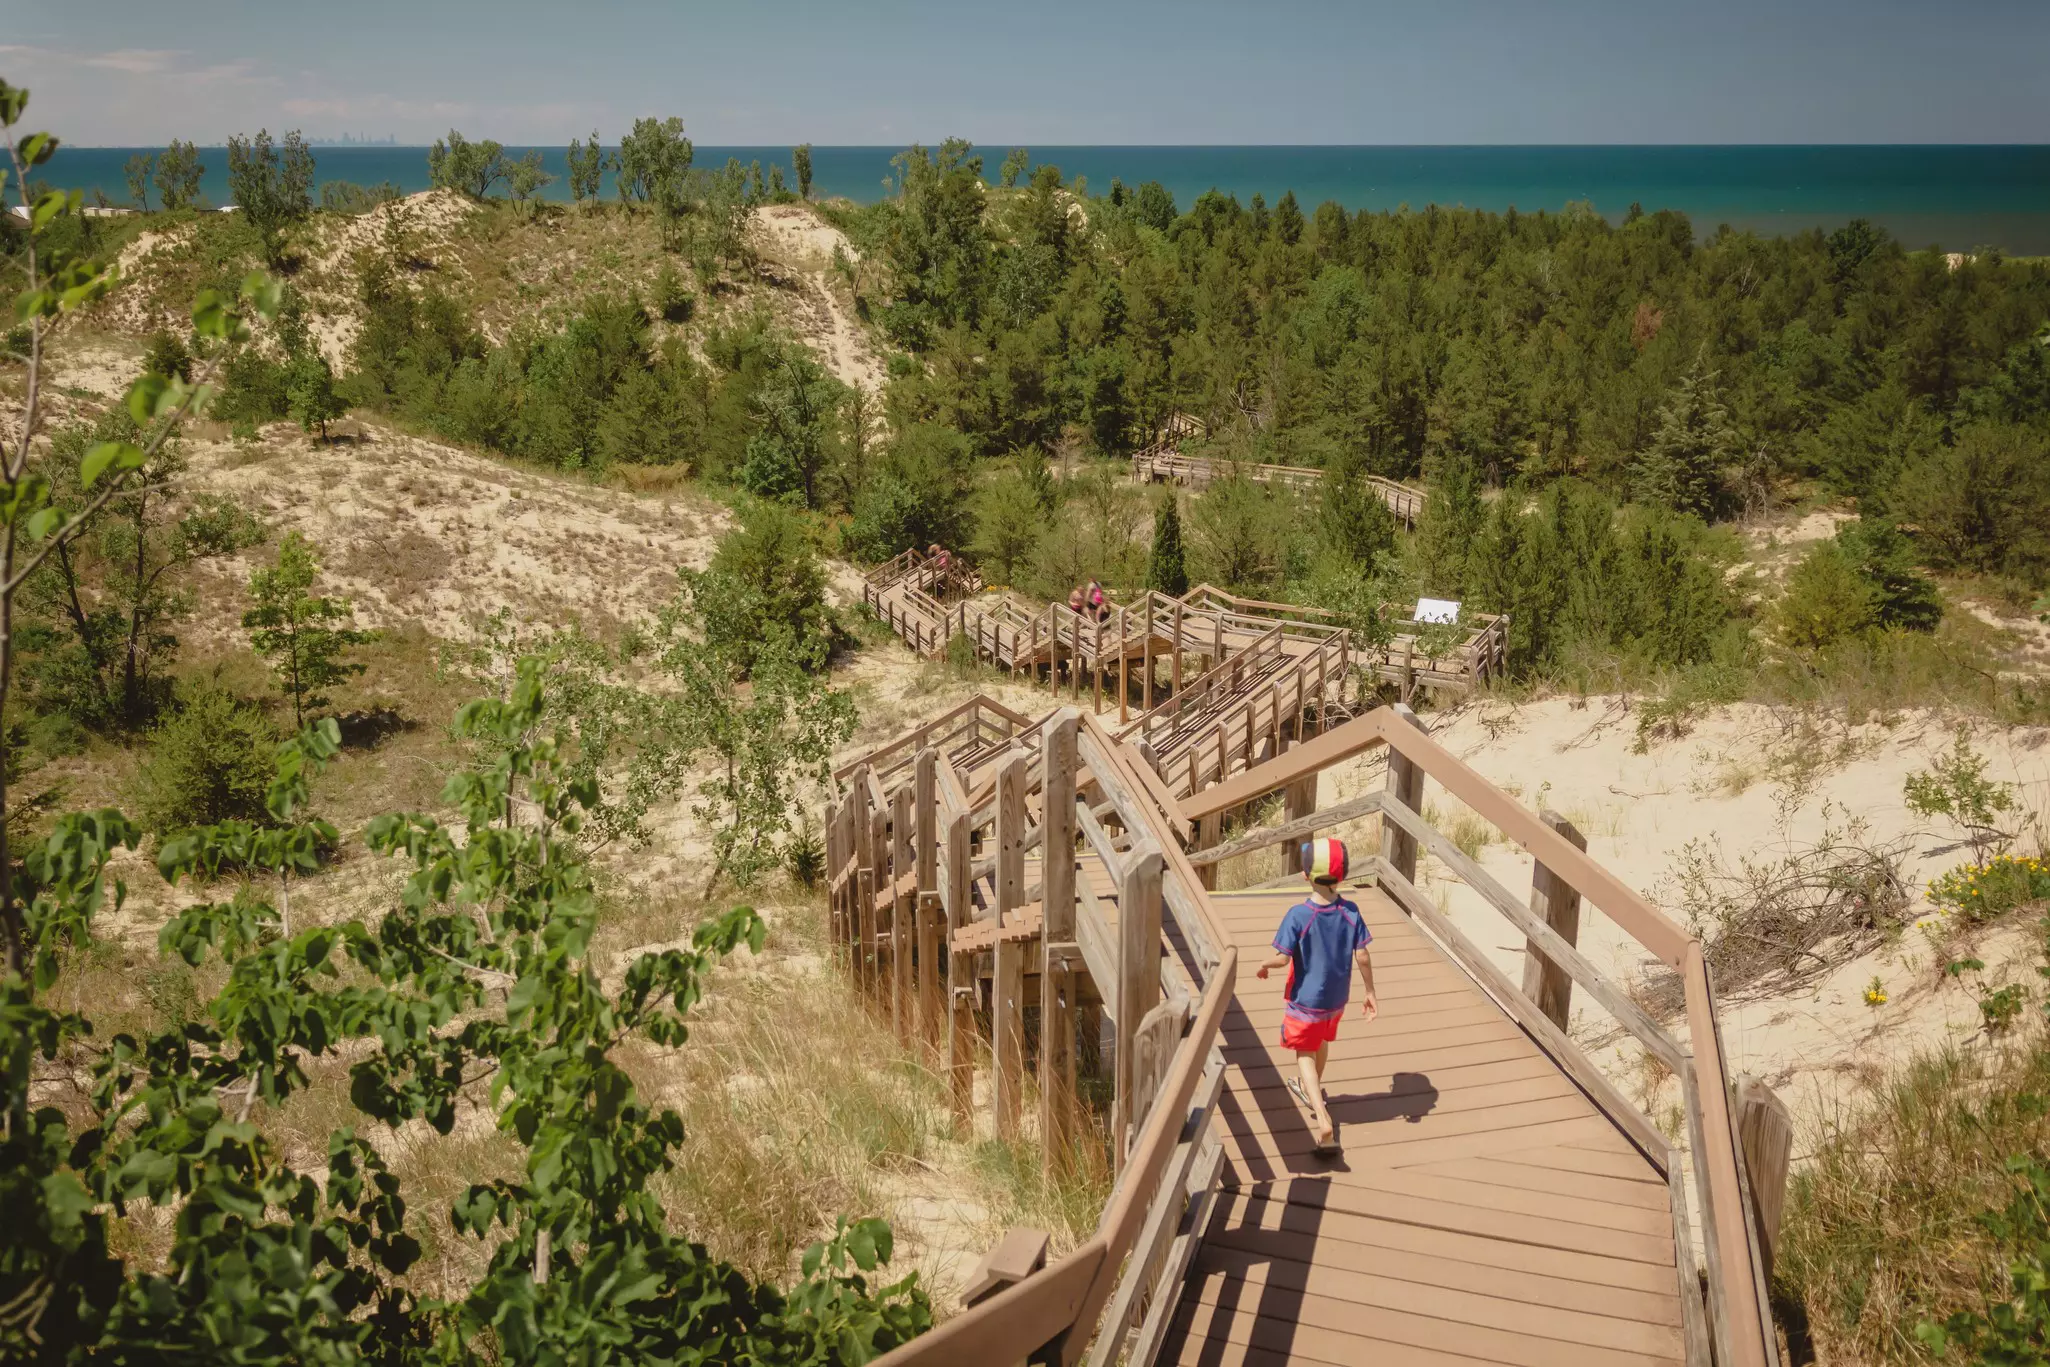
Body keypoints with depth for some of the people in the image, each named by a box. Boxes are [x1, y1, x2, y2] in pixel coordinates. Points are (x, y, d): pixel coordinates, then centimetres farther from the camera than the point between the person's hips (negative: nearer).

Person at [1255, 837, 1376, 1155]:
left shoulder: (1298, 915, -24)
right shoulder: (1351, 912, -12)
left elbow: (1283, 957, -24)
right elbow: (1363, 956, -10)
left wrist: (1264, 966, -2)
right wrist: (1370, 992, 1)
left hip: (1304, 999, -4)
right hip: (1337, 998, 4)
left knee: (1305, 1055, 9)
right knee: (1322, 1043, 29)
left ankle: (1323, 1122, -7)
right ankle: (1310, 1088, 55)